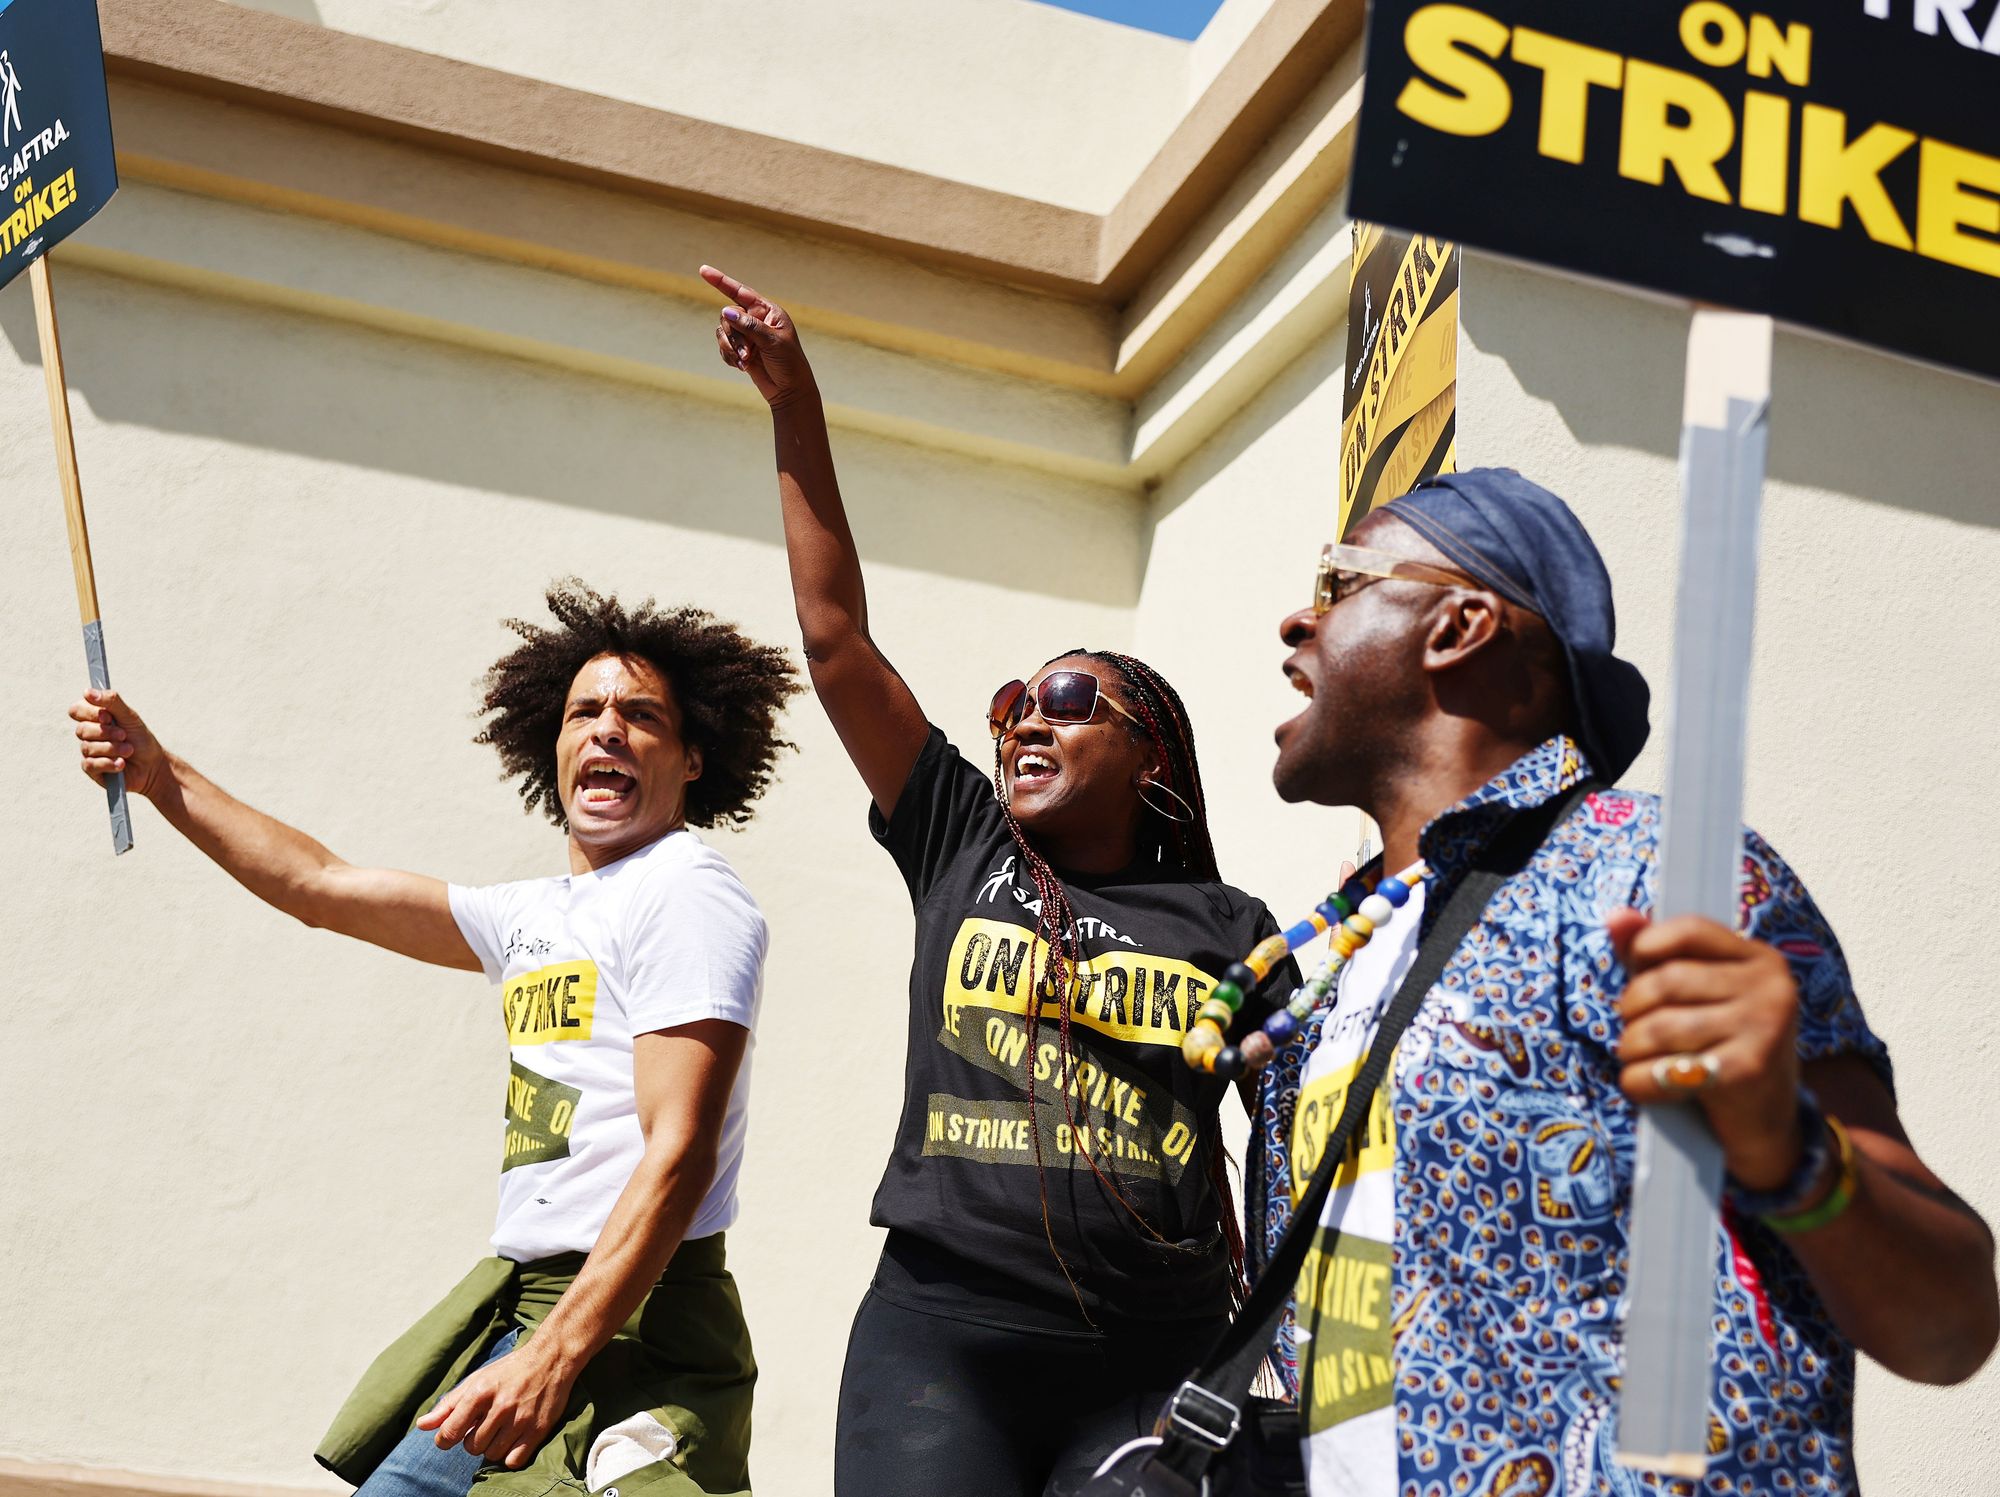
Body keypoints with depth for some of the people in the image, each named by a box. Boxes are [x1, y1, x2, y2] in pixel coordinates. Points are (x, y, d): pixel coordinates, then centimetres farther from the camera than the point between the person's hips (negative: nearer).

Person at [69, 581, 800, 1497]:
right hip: (517, 1303, 8)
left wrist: (552, 1357, -25)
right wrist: (161, 778, 25)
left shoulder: (686, 896, -9)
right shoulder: (536, 916, 17)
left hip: (624, 1324, -8)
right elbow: (322, 888, 26)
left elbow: (679, 1154, -18)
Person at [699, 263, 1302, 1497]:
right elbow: (836, 635, 7)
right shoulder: (962, 850, 10)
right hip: (940, 1345, 1)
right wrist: (797, 411, 4)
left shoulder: (1228, 931, 8)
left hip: (1156, 1367, 0)